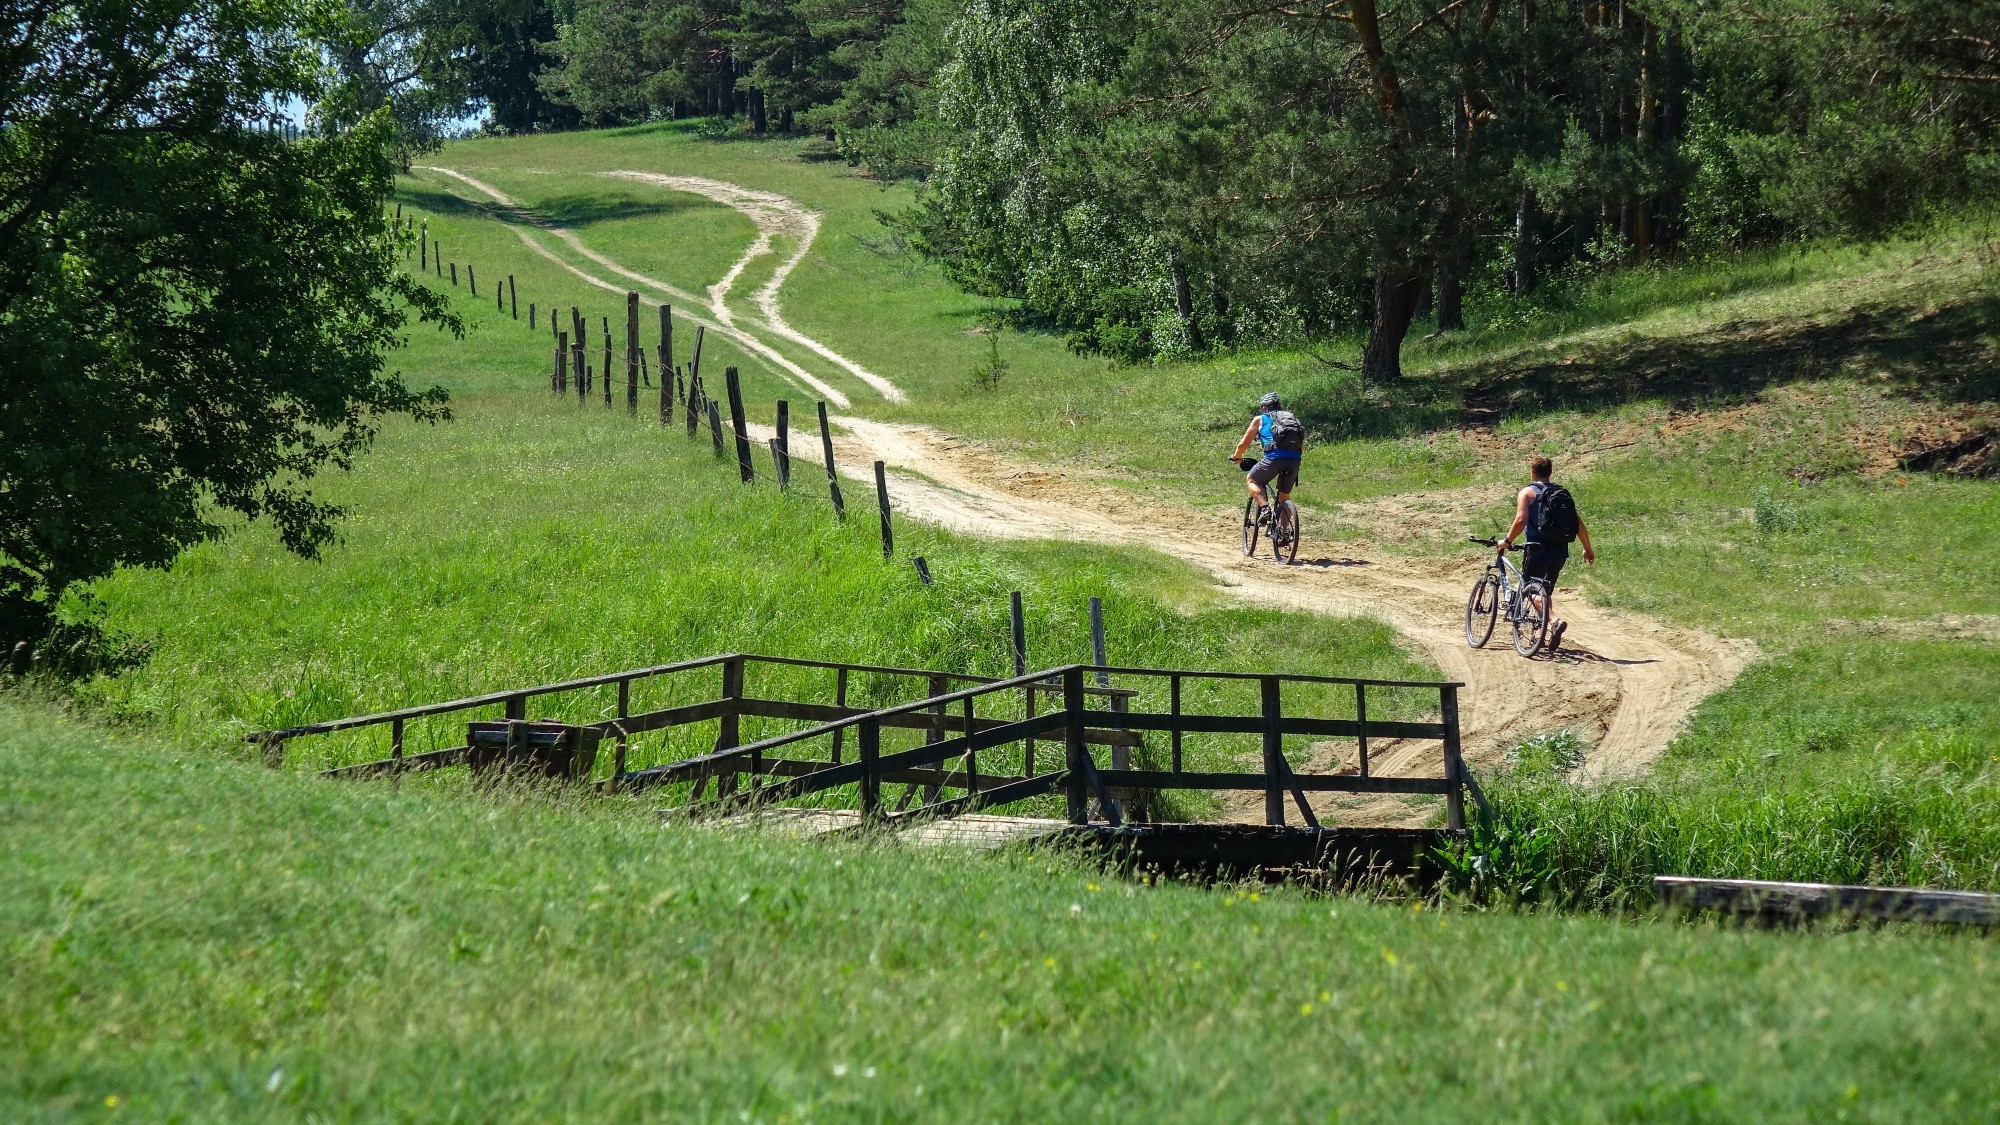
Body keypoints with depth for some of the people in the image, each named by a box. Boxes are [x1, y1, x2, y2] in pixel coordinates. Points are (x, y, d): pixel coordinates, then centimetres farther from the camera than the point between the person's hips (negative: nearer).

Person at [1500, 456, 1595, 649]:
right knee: (1546, 589, 20)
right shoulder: (1562, 492, 12)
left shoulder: (1527, 493, -2)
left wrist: (1507, 541, -4)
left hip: (1538, 548, -5)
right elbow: (1578, 523, 9)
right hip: (1560, 549, 5)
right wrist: (1587, 548, 17)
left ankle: (1554, 620, -25)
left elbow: (1521, 520, -16)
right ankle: (1543, 632, 19)